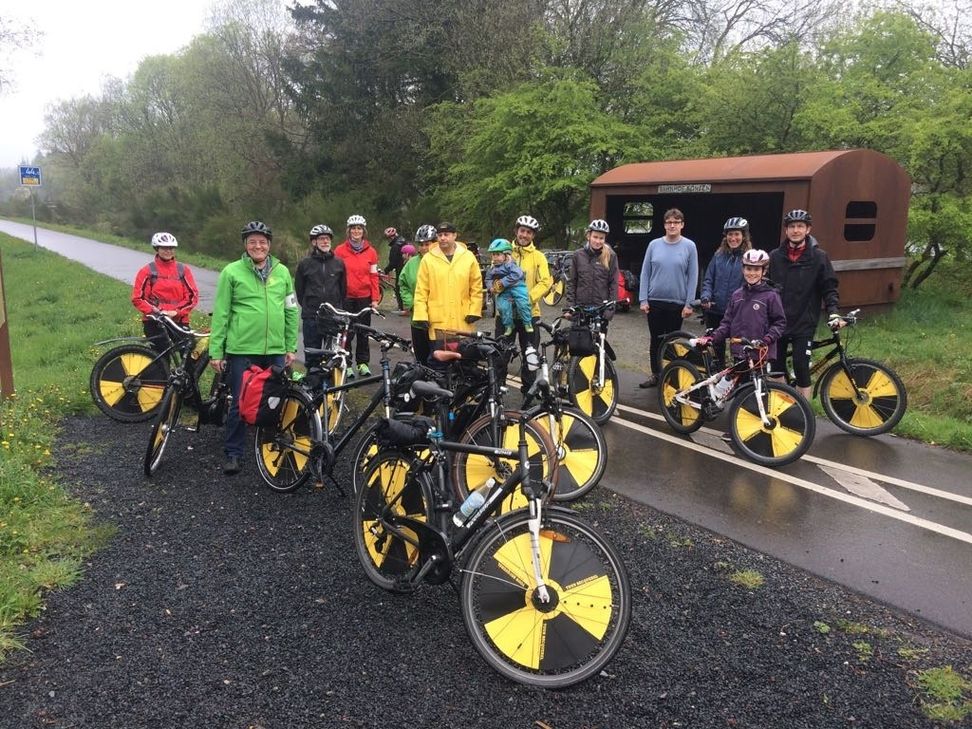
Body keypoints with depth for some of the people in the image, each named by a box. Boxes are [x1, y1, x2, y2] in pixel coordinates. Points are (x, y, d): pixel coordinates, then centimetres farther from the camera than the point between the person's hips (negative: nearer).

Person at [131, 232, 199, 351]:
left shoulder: (183, 270, 7)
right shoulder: (147, 270, 3)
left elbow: (193, 295, 4)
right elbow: (137, 298, 2)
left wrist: (176, 312, -8)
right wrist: (155, 312, -11)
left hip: (179, 321, 2)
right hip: (154, 322, -2)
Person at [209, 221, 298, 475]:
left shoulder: (282, 272, 8)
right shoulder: (232, 272, -2)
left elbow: (291, 311, 12)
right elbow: (221, 314, -2)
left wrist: (291, 347, 8)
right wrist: (216, 351, -4)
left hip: (276, 351, 3)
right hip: (242, 350, -3)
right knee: (241, 403, 2)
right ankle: (233, 454, 15)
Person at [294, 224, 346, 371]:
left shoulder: (338, 263, 4)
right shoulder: (305, 263, 1)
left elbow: (343, 287, 13)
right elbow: (299, 288, 10)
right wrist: (307, 306, 12)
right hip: (311, 316, -1)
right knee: (312, 352, 5)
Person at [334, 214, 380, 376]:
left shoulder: (371, 252, 5)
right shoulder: (340, 250, 1)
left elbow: (373, 277, 6)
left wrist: (375, 299, 2)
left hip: (364, 297, 1)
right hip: (346, 297, -1)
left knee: (363, 331, 6)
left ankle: (363, 363, 16)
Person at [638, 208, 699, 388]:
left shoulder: (689, 246, -1)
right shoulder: (654, 245, 3)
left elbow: (693, 276, -2)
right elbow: (645, 273, 4)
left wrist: (689, 303, -7)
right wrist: (643, 299, -2)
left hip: (677, 303, -2)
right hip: (654, 302, 2)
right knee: (655, 340, 10)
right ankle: (655, 375, 21)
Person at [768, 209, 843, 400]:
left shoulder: (818, 257, -2)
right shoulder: (775, 257, 4)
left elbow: (829, 288, -1)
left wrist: (833, 313, -15)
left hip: (804, 323, -3)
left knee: (801, 369, -5)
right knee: (777, 368, 10)